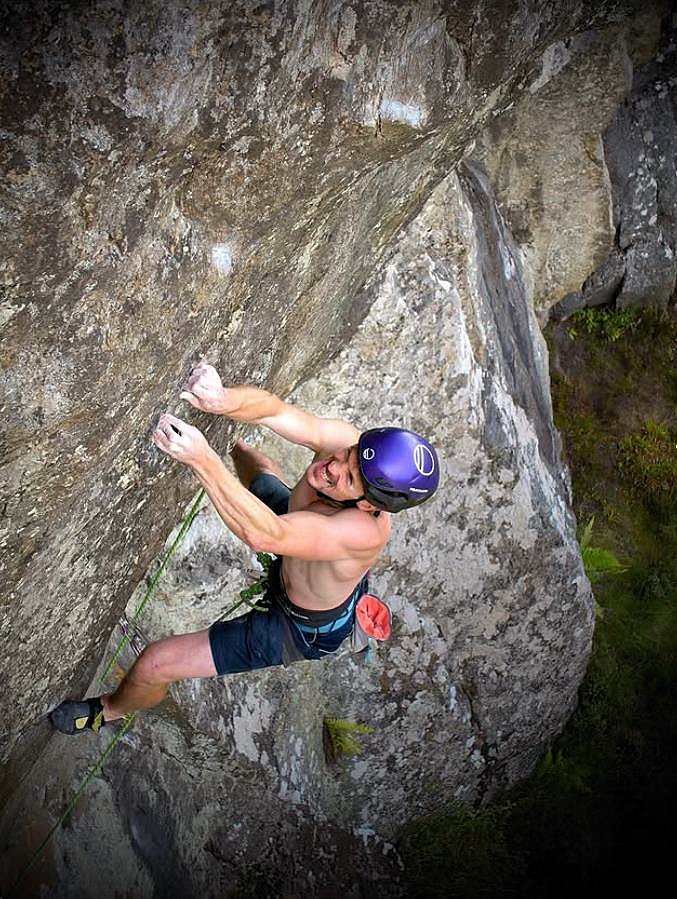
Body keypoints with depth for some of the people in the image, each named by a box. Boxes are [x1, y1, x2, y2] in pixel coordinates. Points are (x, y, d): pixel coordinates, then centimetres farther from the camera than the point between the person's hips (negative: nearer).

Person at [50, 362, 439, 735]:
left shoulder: (364, 531, -45)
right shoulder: (345, 442, -29)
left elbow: (265, 536, -54)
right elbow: (272, 409, -36)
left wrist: (203, 460, -62)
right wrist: (222, 400, -57)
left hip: (299, 631, -6)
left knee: (154, 664, -2)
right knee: (250, 463, 25)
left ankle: (113, 708, 35)